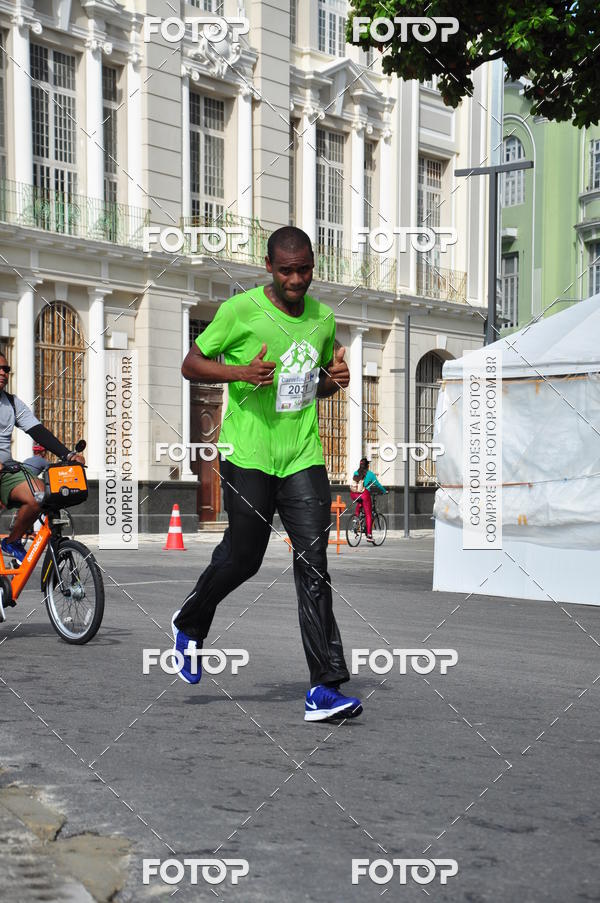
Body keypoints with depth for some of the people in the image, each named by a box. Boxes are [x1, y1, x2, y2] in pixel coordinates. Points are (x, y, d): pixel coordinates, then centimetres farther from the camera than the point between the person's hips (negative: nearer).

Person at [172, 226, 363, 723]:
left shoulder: (322, 317, 10)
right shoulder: (239, 310, -5)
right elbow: (191, 365, 0)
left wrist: (335, 379, 1)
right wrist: (241, 373, -17)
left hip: (303, 456, 3)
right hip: (248, 455, -3)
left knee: (313, 563, -6)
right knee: (243, 557, 6)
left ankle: (325, 688, -6)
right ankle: (190, 623, 39)